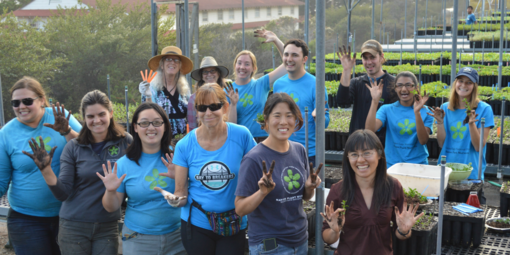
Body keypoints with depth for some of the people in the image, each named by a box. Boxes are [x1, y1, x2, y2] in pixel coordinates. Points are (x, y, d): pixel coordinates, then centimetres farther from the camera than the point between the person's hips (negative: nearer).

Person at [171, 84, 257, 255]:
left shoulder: (241, 135, -9)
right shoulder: (184, 145, -7)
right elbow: (181, 192, -3)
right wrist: (177, 200, -23)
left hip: (234, 225, 0)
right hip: (196, 224, 1)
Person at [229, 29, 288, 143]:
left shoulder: (261, 84, 5)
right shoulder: (228, 91, 4)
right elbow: (230, 125, -1)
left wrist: (275, 40, -1)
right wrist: (233, 104, -16)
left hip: (263, 140, 0)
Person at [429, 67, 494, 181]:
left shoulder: (484, 109, -7)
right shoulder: (445, 107, 3)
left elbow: (479, 147, -10)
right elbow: (442, 144, 1)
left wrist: (471, 123, -22)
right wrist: (440, 122, -12)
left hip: (471, 171, -2)